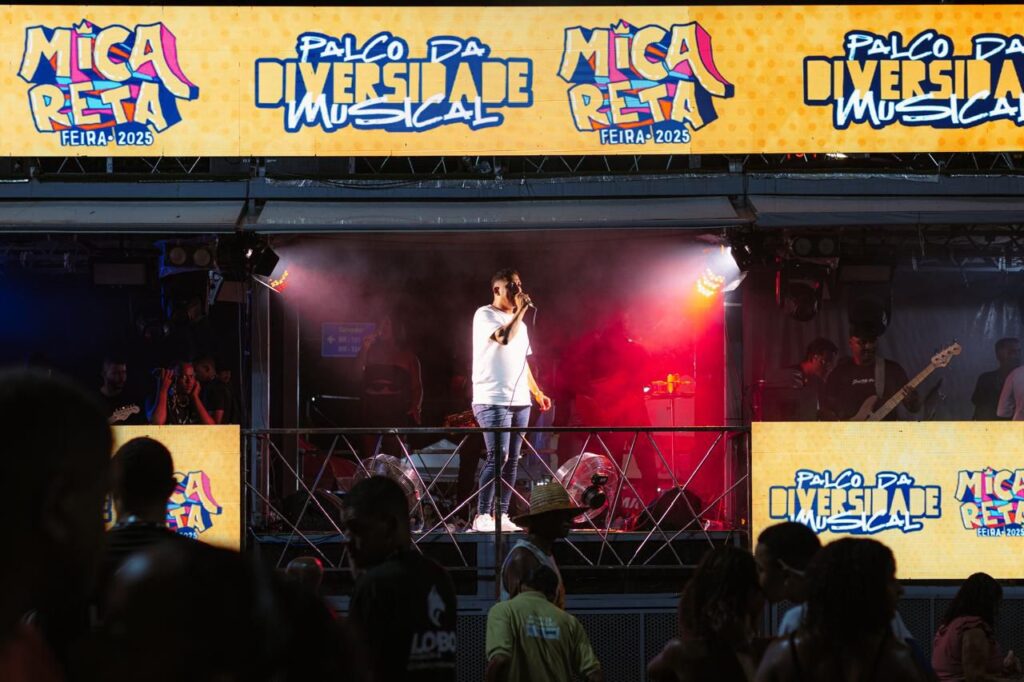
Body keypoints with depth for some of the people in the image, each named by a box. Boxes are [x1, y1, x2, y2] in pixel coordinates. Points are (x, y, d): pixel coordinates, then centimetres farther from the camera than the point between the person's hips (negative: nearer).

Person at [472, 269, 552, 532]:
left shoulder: (519, 323, 20)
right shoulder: (485, 315, -3)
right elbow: (504, 337, -21)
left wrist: (537, 392, 21)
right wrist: (521, 311, -11)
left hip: (519, 401, 8)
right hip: (493, 400, -8)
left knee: (512, 460, 4)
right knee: (498, 457, -15)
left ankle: (502, 515, 7)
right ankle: (482, 516, -12)